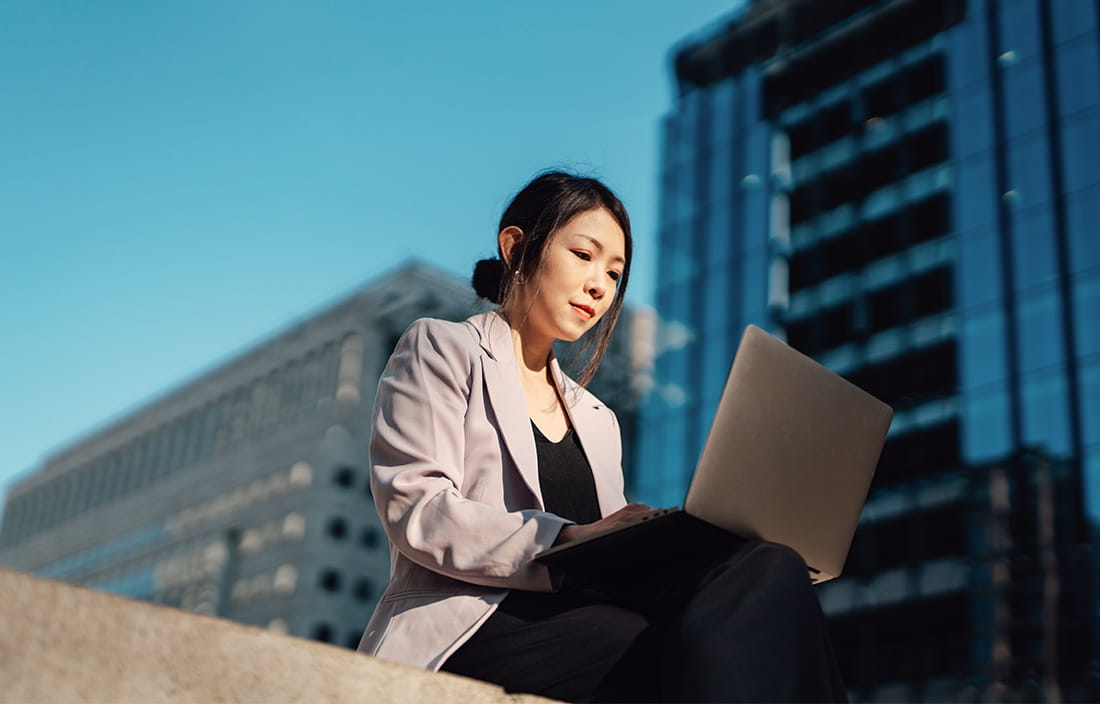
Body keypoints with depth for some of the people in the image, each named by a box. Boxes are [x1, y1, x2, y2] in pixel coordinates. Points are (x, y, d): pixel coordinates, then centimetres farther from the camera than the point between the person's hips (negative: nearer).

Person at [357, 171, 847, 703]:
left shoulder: (598, 420, 31)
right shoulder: (440, 350, 12)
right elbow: (416, 509, -6)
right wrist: (567, 540, -19)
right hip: (473, 626, -6)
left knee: (771, 566, -26)